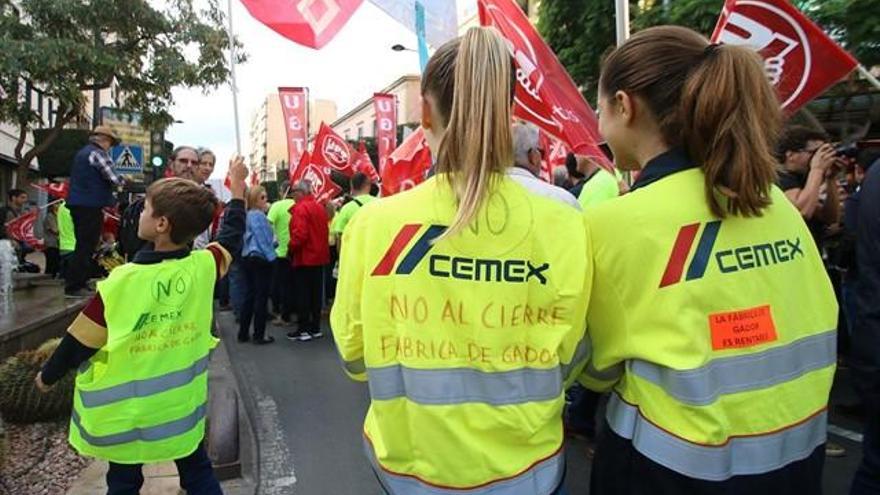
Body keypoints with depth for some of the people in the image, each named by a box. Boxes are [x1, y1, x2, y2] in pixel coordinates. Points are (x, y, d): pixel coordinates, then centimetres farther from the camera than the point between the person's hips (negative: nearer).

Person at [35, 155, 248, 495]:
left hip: (126, 409, -2)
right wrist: (237, 186, 17)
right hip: (181, 403, 3)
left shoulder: (122, 281, -23)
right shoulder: (203, 266, -14)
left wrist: (48, 376, 7)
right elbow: (232, 236, 7)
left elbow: (79, 342, -12)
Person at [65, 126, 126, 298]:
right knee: (87, 246, -5)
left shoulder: (82, 153, 20)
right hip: (90, 206, -10)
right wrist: (123, 181, 6)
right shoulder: (97, 153, -10)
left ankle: (74, 283, 22)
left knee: (83, 245, 16)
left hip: (78, 203, 10)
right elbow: (112, 179, -15)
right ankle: (74, 286, -3)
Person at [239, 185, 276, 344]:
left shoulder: (248, 215, 13)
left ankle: (243, 333, 17)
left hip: (248, 258, 9)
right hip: (260, 259, -9)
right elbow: (263, 239, -18)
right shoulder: (258, 215, -14)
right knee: (261, 297, -2)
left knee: (249, 295, 13)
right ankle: (259, 335, 3)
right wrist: (271, 256, -11)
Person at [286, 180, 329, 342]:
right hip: (319, 257, 7)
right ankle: (315, 328, 18)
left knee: (303, 294, 0)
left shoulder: (301, 208, -14)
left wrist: (291, 249, -9)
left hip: (304, 258, -7)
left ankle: (304, 330, 4)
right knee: (316, 293, 12)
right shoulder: (320, 207, 9)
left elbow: (299, 234, -23)